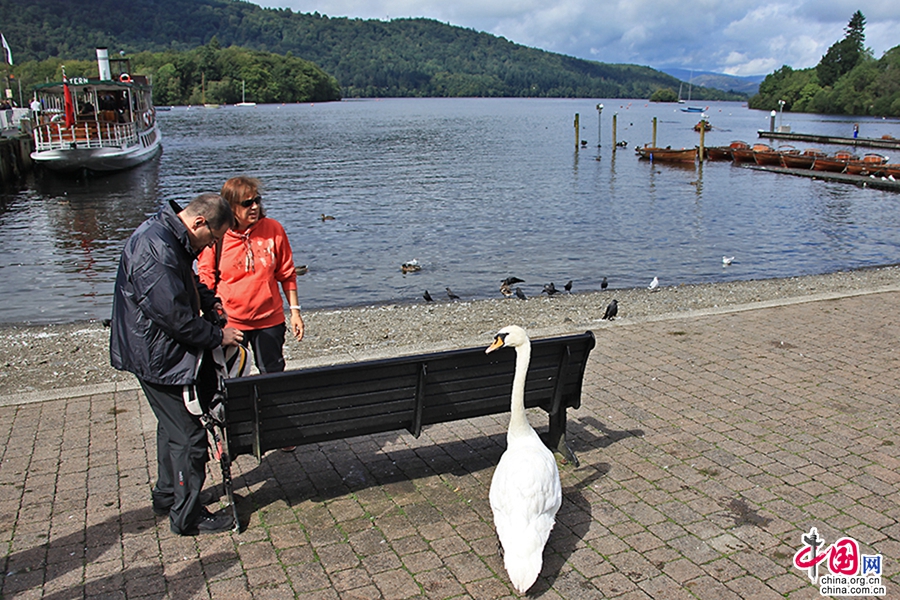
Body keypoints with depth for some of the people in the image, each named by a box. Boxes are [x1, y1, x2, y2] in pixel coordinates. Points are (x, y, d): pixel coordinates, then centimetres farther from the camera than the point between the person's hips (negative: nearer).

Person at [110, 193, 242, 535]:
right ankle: (187, 517, 11)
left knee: (174, 426, 23)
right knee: (188, 435, -3)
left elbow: (187, 285, 24)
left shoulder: (169, 236, 7)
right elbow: (173, 315, -28)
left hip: (163, 351, 11)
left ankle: (167, 497, 39)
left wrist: (210, 302, 7)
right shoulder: (155, 249, -27)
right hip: (158, 357, -11)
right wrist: (217, 336, -17)